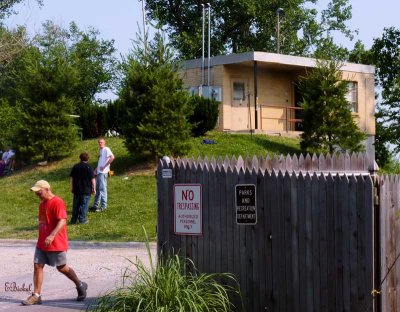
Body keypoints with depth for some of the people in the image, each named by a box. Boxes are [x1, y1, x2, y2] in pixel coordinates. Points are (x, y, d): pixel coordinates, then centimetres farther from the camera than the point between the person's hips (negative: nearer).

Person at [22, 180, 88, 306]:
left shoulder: (57, 202, -17)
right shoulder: (42, 203, 12)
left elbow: (62, 221, -26)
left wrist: (52, 236, -36)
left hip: (56, 244, -8)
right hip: (41, 243, 8)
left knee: (61, 267, 4)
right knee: (37, 266, 1)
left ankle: (80, 286, 24)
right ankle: (36, 296, 3)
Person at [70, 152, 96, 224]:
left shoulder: (75, 167, 7)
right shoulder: (89, 167, -6)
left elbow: (71, 178, 11)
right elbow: (93, 179, -8)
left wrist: (72, 188, 19)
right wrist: (94, 188, -1)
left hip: (76, 190, 4)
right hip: (86, 190, -4)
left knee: (75, 205, 10)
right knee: (84, 205, 2)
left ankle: (73, 220, 13)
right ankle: (82, 220, 0)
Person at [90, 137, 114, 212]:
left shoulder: (106, 149, -8)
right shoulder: (101, 151, 20)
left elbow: (112, 157, -22)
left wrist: (104, 166, -19)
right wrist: (96, 169, 16)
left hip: (103, 172, -10)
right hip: (98, 172, 10)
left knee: (102, 189, -8)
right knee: (97, 189, 13)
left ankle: (103, 206, -6)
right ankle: (95, 206, 19)